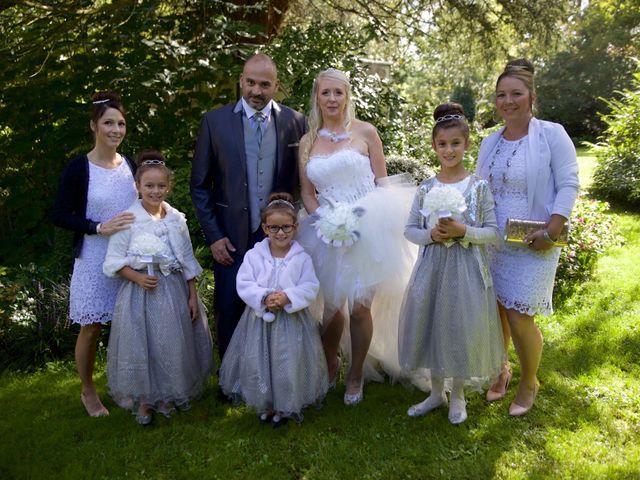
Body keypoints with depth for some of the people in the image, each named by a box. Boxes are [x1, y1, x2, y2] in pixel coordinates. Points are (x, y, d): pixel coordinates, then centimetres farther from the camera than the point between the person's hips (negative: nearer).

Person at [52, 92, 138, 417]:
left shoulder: (130, 165, 5)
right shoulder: (79, 168, -9)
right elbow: (59, 215, -11)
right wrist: (100, 227, -21)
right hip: (94, 260, -4)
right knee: (91, 328, 8)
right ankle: (88, 391, 28)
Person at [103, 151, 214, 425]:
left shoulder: (177, 219, 2)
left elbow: (188, 261, 8)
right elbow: (114, 261, -6)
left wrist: (193, 296, 6)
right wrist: (138, 278, -20)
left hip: (174, 291, 3)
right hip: (140, 291, -3)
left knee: (174, 342, 9)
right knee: (141, 344, 2)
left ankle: (168, 395, 30)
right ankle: (143, 400, 23)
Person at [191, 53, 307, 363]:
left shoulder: (294, 122, 1)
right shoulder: (215, 121, -3)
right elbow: (200, 185, 0)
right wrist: (213, 236, -4)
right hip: (231, 239, 0)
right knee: (230, 314, 11)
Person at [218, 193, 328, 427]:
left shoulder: (302, 258, -5)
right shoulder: (253, 255, -3)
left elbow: (310, 288, -9)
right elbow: (244, 285, -7)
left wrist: (288, 297, -24)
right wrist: (264, 297, -23)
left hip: (292, 318, -1)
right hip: (260, 318, 1)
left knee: (289, 364, 4)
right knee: (258, 363, 8)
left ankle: (285, 407, 27)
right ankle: (264, 405, 31)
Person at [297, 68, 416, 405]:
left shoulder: (365, 132, 2)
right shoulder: (307, 142, 9)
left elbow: (382, 181, 2)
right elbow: (307, 192, 10)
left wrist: (376, 218, -13)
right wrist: (324, 218, -8)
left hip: (366, 230, -2)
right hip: (328, 233, 3)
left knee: (359, 306, -1)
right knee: (332, 305, 9)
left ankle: (356, 374, 21)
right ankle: (330, 364, 36)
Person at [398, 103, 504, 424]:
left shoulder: (479, 187, -4)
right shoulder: (426, 189, 3)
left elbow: (493, 232, -5)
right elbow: (410, 230, 4)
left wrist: (464, 231, -20)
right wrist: (431, 234, -15)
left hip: (467, 269, -2)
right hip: (432, 266, 3)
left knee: (462, 327, 5)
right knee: (430, 324, 9)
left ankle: (457, 395, 28)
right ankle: (436, 392, 30)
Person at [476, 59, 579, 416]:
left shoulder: (552, 134, -7)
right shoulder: (490, 143, 9)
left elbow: (569, 185, -10)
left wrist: (551, 231, -18)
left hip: (531, 245, -5)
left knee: (520, 319, -3)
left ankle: (529, 383, 22)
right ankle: (500, 371, 35)